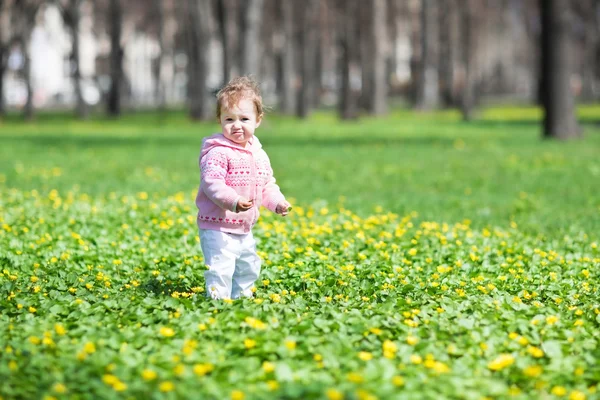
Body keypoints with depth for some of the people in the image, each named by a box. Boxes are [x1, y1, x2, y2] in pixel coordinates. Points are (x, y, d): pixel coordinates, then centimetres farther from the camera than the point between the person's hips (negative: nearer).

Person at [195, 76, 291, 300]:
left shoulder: (259, 155, 9)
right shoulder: (218, 153, -18)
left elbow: (267, 185, 18)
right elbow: (211, 183, -28)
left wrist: (277, 202, 1)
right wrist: (233, 200, -41)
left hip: (244, 229, 9)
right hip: (218, 228, -8)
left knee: (248, 267, 22)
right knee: (220, 269, -14)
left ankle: (242, 297, 40)